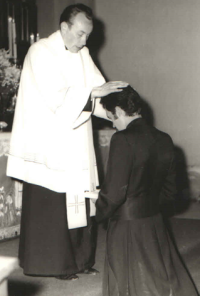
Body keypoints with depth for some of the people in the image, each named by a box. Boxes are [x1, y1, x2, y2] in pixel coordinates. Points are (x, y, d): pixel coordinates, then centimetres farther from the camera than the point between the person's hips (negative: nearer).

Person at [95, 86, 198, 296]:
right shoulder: (164, 140, 3)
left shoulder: (123, 139, -18)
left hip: (127, 225, -7)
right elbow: (169, 191, 9)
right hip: (155, 222, 7)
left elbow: (114, 192, -19)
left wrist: (100, 212, -1)